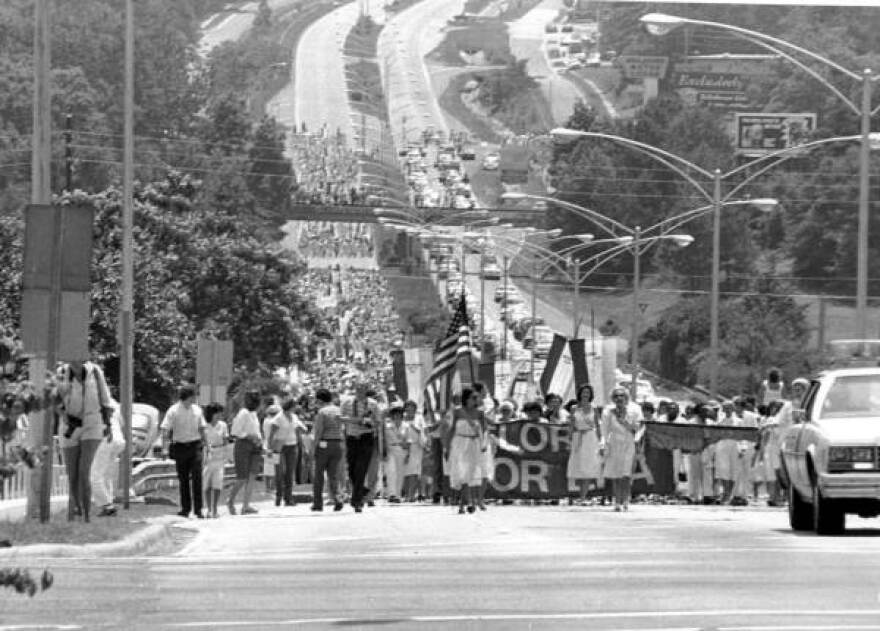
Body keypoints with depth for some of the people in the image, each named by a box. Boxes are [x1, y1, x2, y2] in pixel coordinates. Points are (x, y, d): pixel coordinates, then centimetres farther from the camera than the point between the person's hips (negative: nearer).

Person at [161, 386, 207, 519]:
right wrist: (165, 448, -19)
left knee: (196, 478, -8)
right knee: (183, 479, 6)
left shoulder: (197, 410, 5)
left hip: (195, 446, 2)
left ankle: (198, 509, -7)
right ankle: (185, 508, 16)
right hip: (180, 447, -2)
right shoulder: (173, 411, -7)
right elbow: (165, 430, -11)